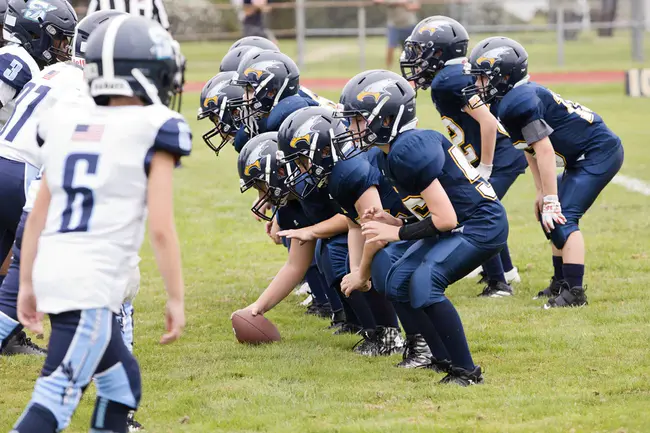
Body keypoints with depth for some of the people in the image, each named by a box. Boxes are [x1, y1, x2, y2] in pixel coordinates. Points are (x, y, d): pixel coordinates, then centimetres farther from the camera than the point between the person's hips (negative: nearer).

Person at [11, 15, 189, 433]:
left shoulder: (67, 126, 12)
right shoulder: (153, 134, -4)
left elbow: (37, 217, 13)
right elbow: (161, 228, -9)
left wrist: (27, 284, 19)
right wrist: (177, 299, -2)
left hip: (53, 271, 7)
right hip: (92, 282, -7)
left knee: (122, 380, 20)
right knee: (57, 396, -9)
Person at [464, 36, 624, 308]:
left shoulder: (518, 102, -22)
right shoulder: (516, 98, 8)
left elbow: (544, 150, -24)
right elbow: (531, 151, 16)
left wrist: (551, 200, -21)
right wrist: (542, 194, 17)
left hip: (599, 152, -11)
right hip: (583, 159, 11)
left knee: (561, 218, -17)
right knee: (550, 216, 16)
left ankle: (574, 292, -18)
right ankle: (561, 283, 24)